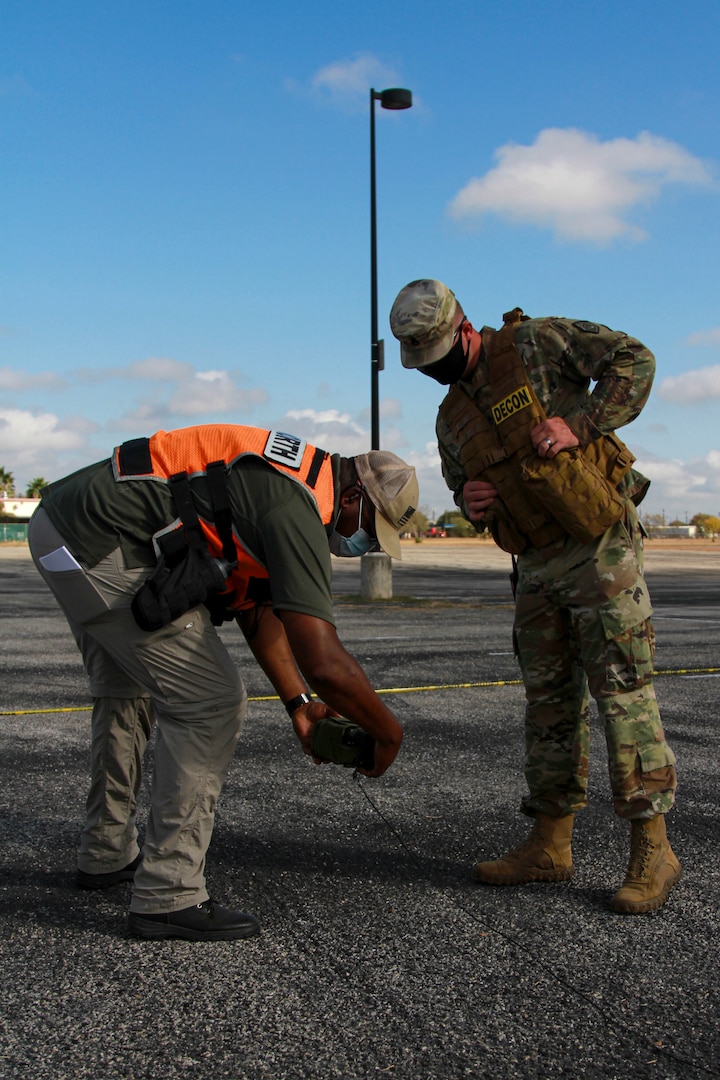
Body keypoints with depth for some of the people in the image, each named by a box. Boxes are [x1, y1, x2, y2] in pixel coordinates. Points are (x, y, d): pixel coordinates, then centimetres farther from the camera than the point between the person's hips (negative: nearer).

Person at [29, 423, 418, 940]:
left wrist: (299, 703, 18)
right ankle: (168, 896, 0)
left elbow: (259, 608, 21)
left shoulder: (278, 484, 14)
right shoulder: (297, 508, -18)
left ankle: (106, 855, 42)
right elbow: (324, 662, -26)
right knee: (212, 703, -8)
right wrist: (389, 732, -9)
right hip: (102, 549, -11)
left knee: (127, 692, 27)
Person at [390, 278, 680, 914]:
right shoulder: (452, 416, 14)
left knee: (621, 690, -9)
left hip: (601, 546, -7)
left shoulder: (536, 343, -5)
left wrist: (579, 424, -19)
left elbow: (634, 359, -8)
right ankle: (550, 847, 16)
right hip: (538, 565, 7)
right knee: (549, 700, 9)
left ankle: (652, 850, -2)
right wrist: (469, 502, -1)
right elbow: (463, 482, 24)